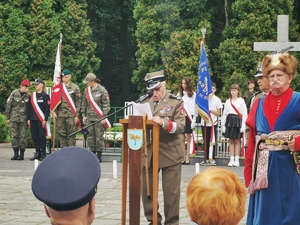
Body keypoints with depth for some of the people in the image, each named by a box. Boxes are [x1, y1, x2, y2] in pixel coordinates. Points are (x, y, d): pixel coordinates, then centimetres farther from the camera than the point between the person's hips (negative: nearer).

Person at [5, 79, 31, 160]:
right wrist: (7, 117, 2)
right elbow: (8, 105, 3)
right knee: (14, 136, 1)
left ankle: (22, 154, 3)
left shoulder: (28, 96, 3)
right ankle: (16, 153, 9)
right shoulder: (14, 93, -1)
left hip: (23, 119, 0)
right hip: (14, 118, 0)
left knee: (22, 136, -2)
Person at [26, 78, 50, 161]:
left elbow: (47, 108, -6)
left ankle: (43, 154, 1)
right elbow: (28, 108, 15)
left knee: (42, 137, -4)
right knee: (35, 137, 7)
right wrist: (28, 119, 9)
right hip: (33, 120, 5)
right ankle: (37, 153, 14)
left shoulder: (45, 96, -3)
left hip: (41, 120, -5)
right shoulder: (32, 96, 13)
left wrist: (45, 120, -12)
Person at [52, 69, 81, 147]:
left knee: (71, 135, -3)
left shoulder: (75, 88, 0)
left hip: (71, 115, -4)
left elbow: (78, 102, -2)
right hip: (60, 115, 4)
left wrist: (77, 115, -7)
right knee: (62, 135, 7)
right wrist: (54, 112, 3)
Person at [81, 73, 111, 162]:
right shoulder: (87, 90, 11)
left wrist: (104, 117, -12)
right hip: (89, 118, 6)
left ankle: (99, 155, 6)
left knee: (99, 137, -2)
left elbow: (106, 105, -7)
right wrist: (84, 115, 13)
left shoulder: (102, 90, -7)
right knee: (90, 136, 6)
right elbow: (84, 104, 19)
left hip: (99, 118, -6)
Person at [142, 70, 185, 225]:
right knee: (146, 189, 9)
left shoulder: (176, 102, -2)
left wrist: (163, 122, -28)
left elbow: (180, 126, -12)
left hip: (170, 153, -5)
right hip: (148, 153, 5)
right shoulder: (145, 102, 12)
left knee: (171, 191, 2)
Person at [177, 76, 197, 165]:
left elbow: (195, 108, -3)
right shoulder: (179, 94, 12)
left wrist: (194, 120, -8)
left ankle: (187, 158, 3)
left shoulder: (193, 95, 0)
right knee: (182, 138, 3)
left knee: (188, 138, 0)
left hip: (189, 117, -4)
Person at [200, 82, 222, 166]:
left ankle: (212, 159, 6)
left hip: (213, 123, -2)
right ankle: (207, 159, 13)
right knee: (206, 142, 6)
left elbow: (218, 113, -1)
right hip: (204, 123, 2)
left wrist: (210, 110, -12)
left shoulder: (217, 100, 2)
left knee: (212, 142, 0)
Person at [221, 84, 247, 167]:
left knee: (237, 141, 0)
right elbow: (224, 113, 13)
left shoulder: (241, 101, 0)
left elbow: (244, 113, -5)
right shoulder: (228, 101, 13)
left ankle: (237, 160, 3)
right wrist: (223, 124, 7)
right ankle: (231, 160, 7)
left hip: (237, 120, -4)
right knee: (231, 141, 5)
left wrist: (243, 125, -11)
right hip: (229, 120, 4)